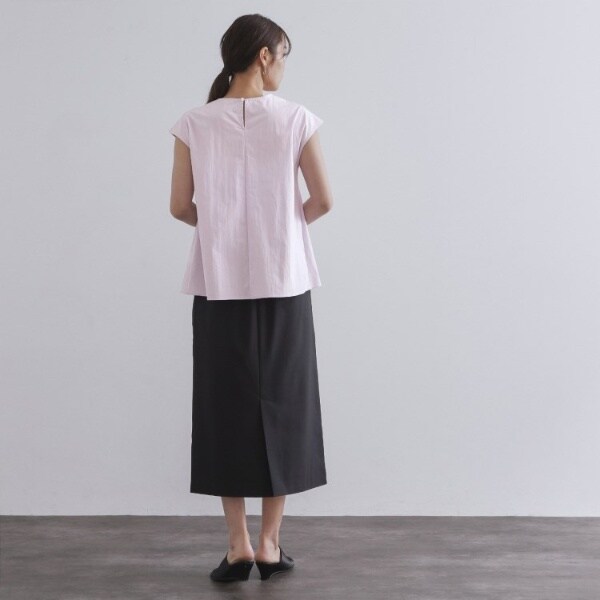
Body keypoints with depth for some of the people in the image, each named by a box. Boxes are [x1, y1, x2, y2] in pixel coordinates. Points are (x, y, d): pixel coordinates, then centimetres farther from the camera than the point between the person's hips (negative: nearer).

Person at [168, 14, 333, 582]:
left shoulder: (195, 123, -2)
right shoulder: (296, 119, -5)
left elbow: (180, 206, 0)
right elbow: (322, 200, -2)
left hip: (219, 283, 1)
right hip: (283, 280, -1)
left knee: (226, 405, 8)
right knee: (281, 403, 9)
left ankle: (238, 544, 9)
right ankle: (269, 542, 14)